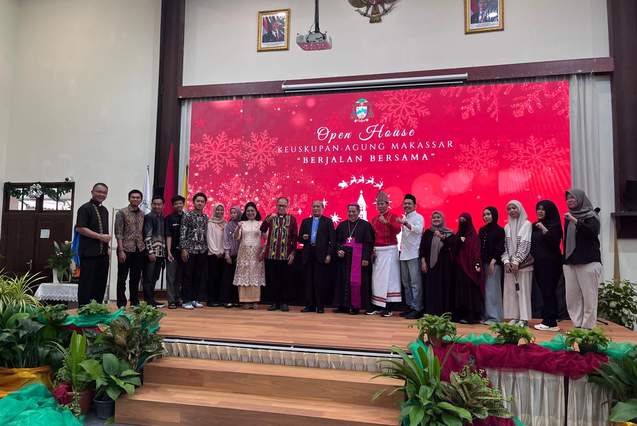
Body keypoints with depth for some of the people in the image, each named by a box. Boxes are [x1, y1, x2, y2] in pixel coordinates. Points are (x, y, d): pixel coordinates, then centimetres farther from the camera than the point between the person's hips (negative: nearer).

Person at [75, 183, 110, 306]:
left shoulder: (104, 210, 18)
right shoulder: (85, 208, -6)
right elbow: (80, 228, -14)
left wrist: (107, 247, 14)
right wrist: (100, 237, -15)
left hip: (103, 253, 7)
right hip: (89, 253, -7)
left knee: (101, 283, 10)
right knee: (86, 283, -2)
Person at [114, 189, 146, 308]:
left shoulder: (143, 214, 10)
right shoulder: (122, 212, -3)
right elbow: (118, 233, -8)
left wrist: (144, 247, 6)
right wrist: (121, 250, -14)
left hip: (139, 250, 4)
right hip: (126, 249, -4)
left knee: (136, 278, 11)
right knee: (122, 278, 3)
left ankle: (135, 302, 20)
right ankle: (121, 304, 11)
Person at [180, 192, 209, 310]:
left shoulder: (206, 217, 11)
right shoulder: (188, 215, -3)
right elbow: (183, 233, -7)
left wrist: (207, 248, 9)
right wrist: (183, 249, -13)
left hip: (203, 251, 5)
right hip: (190, 250, -4)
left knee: (200, 276, 7)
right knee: (188, 276, 1)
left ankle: (196, 299, 17)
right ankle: (186, 301, 7)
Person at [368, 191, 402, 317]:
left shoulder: (393, 217, -2)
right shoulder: (374, 219, 14)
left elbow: (397, 230, -20)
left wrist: (386, 222, -33)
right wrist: (371, 250, 0)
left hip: (389, 250, -5)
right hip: (376, 251, 5)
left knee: (388, 277, -5)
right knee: (376, 278, 5)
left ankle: (388, 307, 0)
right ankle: (376, 305, 13)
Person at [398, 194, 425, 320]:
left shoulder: (418, 217, -6)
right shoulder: (404, 218, 17)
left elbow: (418, 229, -25)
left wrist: (405, 223, -39)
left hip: (413, 254, -8)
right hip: (404, 254, 8)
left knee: (415, 282, -6)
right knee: (406, 282, 12)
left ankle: (417, 309, -2)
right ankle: (410, 306, 20)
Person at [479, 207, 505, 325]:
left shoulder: (499, 230, -3)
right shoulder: (482, 230, 14)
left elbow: (500, 248, -8)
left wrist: (493, 261, -15)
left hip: (494, 263, -5)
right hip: (483, 262, 6)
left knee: (492, 290, -4)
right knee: (485, 290, 5)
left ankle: (495, 317, 3)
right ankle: (486, 315, 11)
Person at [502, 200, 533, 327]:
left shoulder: (526, 224, -1)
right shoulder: (507, 227, 13)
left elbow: (525, 245, -9)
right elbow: (504, 246, 10)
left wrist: (516, 261, -14)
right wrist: (506, 261, -4)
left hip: (523, 263, -5)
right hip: (509, 264, 5)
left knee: (523, 290, -3)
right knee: (510, 290, 3)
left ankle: (524, 318, 1)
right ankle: (514, 317, 9)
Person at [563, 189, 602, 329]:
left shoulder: (591, 215, 0)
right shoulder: (568, 218, 17)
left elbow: (592, 231, -20)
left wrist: (574, 220, -20)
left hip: (588, 262, -6)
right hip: (570, 263, 6)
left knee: (589, 295, -4)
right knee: (572, 296, 2)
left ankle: (588, 327, 0)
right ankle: (577, 325, 7)